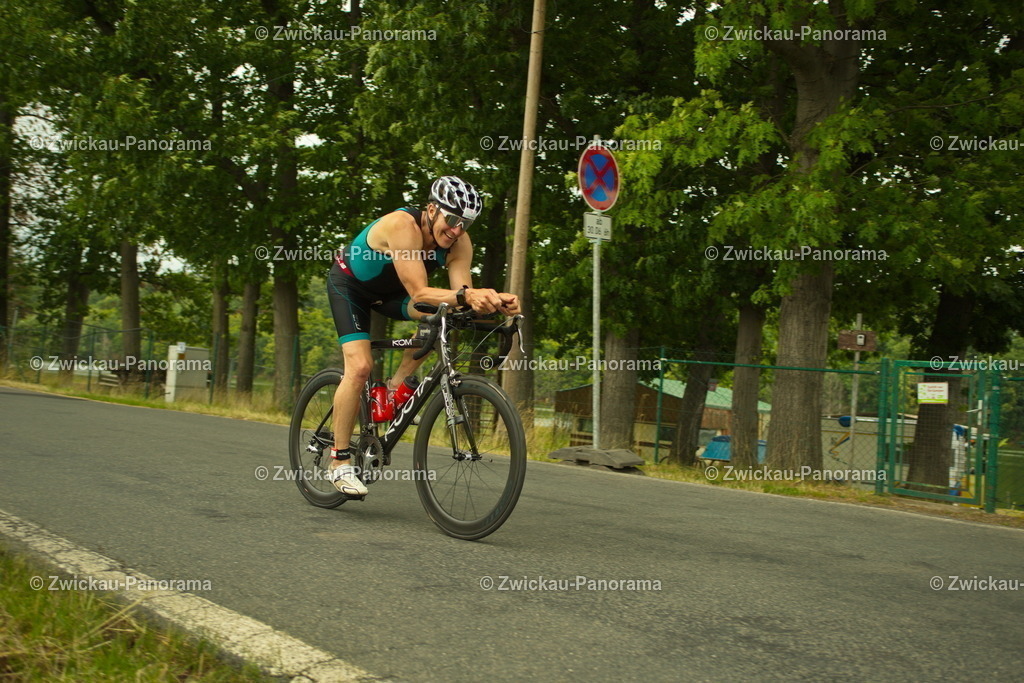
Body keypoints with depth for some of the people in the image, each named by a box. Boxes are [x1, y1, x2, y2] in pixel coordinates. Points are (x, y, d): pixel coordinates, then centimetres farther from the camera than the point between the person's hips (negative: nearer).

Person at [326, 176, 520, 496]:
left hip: (389, 290, 6)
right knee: (360, 366, -21)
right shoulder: (403, 226, -38)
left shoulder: (459, 243, -21)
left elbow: (461, 295, -29)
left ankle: (395, 388, -4)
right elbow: (419, 294, -45)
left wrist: (494, 300, -49)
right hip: (349, 285, -5)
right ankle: (339, 462, -8)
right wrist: (466, 295, -60)